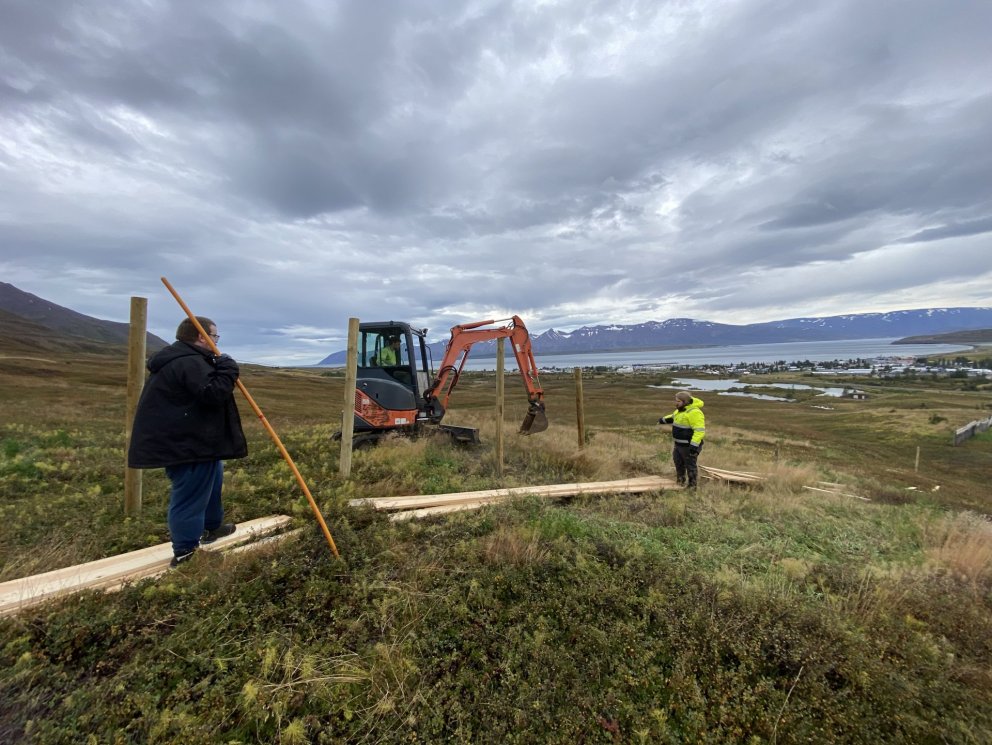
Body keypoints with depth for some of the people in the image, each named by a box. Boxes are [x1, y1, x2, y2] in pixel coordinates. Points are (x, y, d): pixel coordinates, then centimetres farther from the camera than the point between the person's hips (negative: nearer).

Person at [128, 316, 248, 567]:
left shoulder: (182, 359, 16)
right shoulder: (190, 362, -21)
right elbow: (212, 394, -32)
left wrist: (219, 368, 11)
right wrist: (228, 369, -18)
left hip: (189, 439, 12)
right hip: (186, 443, -12)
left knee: (212, 478, 27)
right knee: (191, 496, -3)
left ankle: (212, 526, 44)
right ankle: (185, 554, 7)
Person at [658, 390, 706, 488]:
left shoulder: (694, 412, -25)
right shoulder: (680, 410, 7)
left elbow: (700, 430, -29)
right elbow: (673, 417, 30)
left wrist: (694, 446, -32)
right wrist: (664, 419, 36)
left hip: (689, 446, -10)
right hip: (679, 444, 10)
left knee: (690, 466, 3)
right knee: (679, 464, 23)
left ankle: (692, 486, 16)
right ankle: (680, 482, 40)